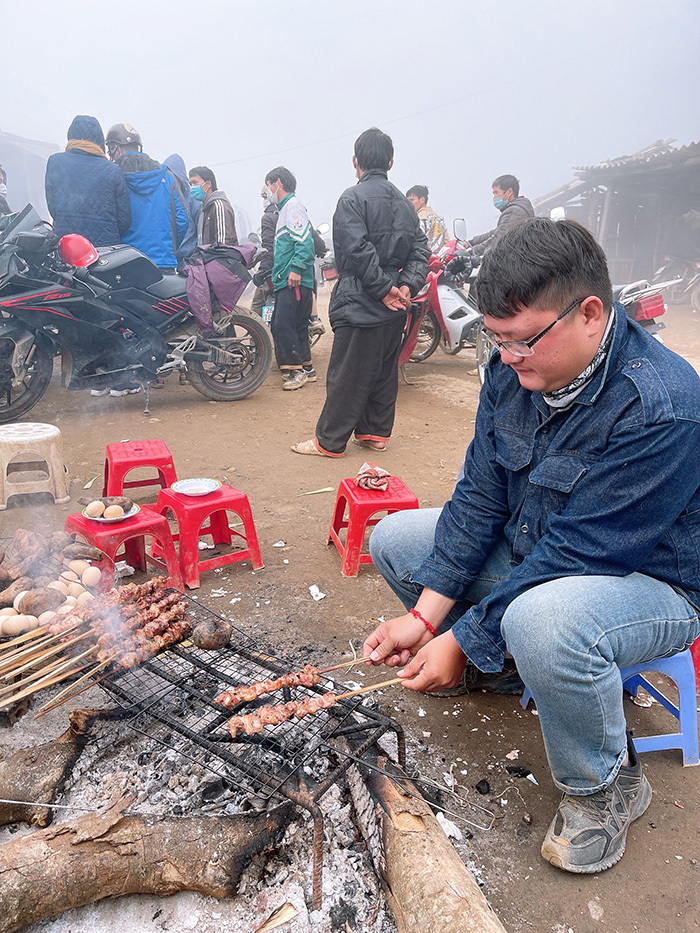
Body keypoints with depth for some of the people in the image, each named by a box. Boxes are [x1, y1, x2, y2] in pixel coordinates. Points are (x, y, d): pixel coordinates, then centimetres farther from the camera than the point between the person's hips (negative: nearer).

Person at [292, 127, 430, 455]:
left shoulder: (352, 198, -8)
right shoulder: (403, 203, 15)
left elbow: (359, 250, -20)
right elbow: (420, 249, 7)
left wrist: (385, 288, -15)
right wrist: (406, 285, -3)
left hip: (360, 304, -7)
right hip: (394, 309, 7)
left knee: (347, 374, -2)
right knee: (384, 368, 15)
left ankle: (329, 441, 6)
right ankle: (375, 432, 26)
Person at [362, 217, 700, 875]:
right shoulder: (513, 370, -9)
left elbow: (571, 556, -31)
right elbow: (479, 495, -7)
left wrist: (464, 639, -24)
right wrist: (426, 614, -13)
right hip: (529, 551, 7)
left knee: (542, 620, -41)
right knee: (393, 538, 3)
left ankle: (606, 784, -7)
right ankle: (498, 659, 23)